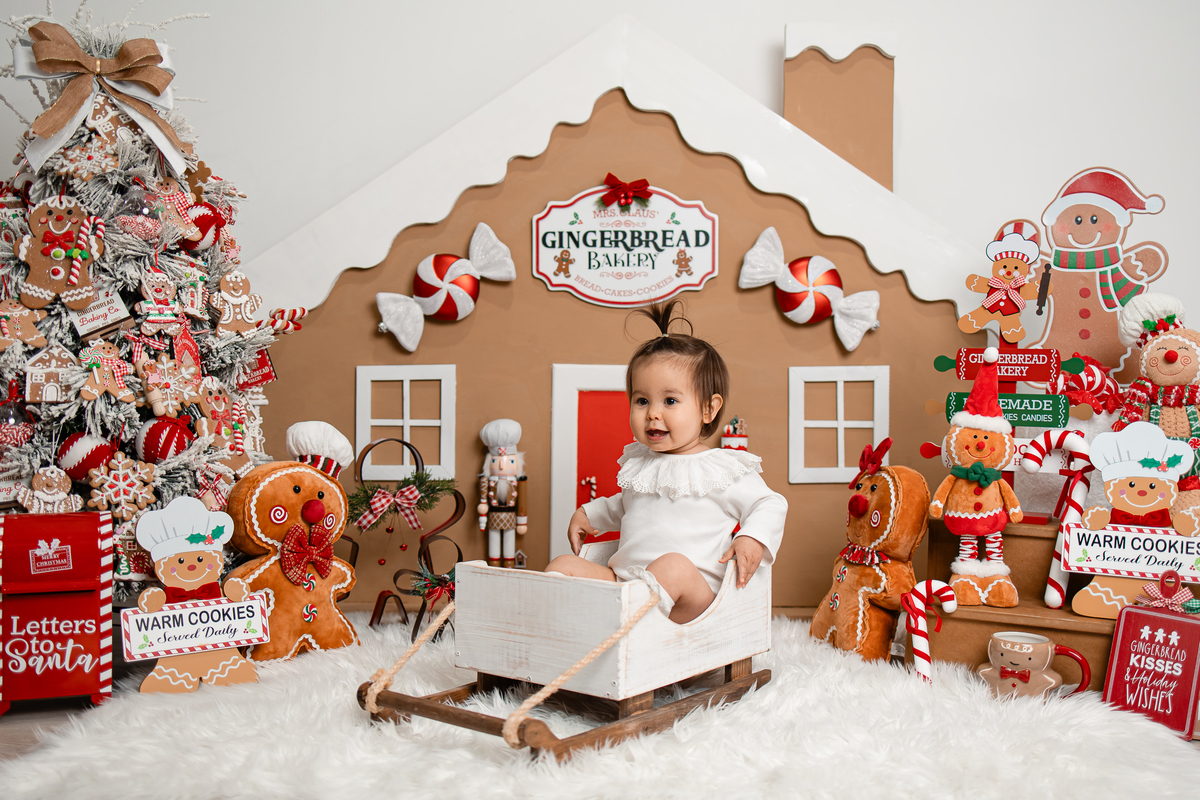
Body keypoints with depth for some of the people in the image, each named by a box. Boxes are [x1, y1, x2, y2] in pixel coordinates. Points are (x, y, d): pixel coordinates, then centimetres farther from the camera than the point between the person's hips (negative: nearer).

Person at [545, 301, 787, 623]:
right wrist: (589, 513, 33)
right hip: (622, 580, 6)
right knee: (562, 565, -12)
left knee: (673, 565, -38)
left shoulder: (723, 470, 2)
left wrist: (754, 539, -12)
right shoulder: (638, 463, 20)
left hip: (688, 599, -6)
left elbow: (769, 505, 6)